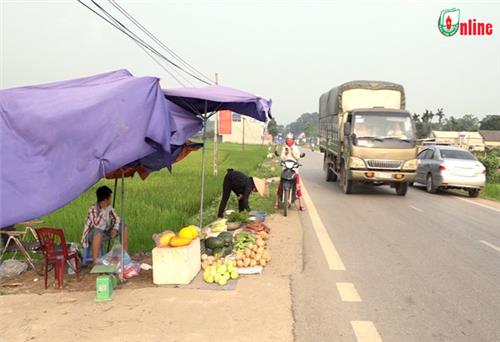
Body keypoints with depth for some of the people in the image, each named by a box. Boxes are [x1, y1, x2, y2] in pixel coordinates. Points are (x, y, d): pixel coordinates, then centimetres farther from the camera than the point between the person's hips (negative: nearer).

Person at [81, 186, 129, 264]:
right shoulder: (93, 209, -26)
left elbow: (117, 219, 4)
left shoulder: (109, 207, -5)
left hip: (105, 232, 7)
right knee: (98, 233, -41)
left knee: (125, 228, -2)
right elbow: (97, 225, -40)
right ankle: (95, 263, -39)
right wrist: (103, 209, -39)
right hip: (93, 235, -7)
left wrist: (115, 229, -15)